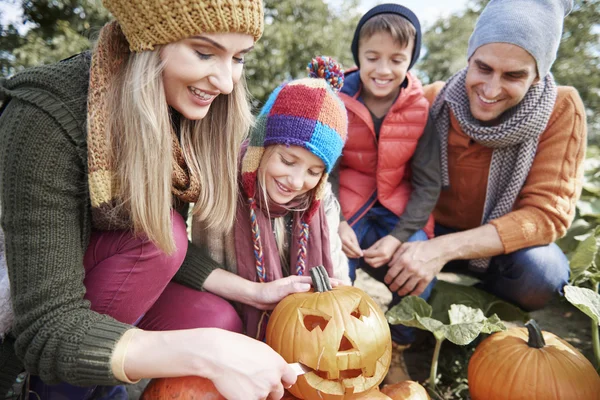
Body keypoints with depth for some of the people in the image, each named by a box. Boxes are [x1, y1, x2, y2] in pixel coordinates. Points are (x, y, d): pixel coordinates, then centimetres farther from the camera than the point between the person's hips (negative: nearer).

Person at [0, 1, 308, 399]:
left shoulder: (186, 113, -13)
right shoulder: (47, 118, -33)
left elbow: (171, 251, -5)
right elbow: (44, 331, -34)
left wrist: (255, 291, -15)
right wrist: (203, 352, -45)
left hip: (99, 283, 6)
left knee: (219, 323, -11)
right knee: (157, 232, -28)